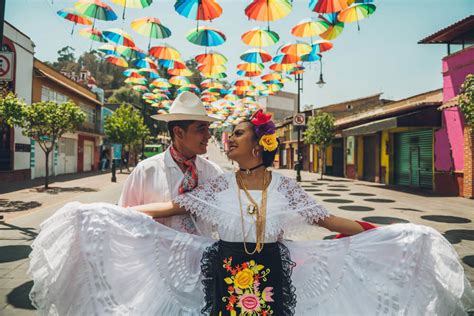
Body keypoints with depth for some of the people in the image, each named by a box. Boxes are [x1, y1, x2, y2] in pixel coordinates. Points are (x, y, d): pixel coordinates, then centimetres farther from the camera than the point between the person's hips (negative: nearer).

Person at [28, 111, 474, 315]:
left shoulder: (285, 187, -5)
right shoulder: (218, 186, -4)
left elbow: (328, 220, -2)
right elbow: (169, 207, -2)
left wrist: (384, 234, -4)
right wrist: (113, 214, -4)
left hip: (272, 280, 0)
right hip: (223, 280, 1)